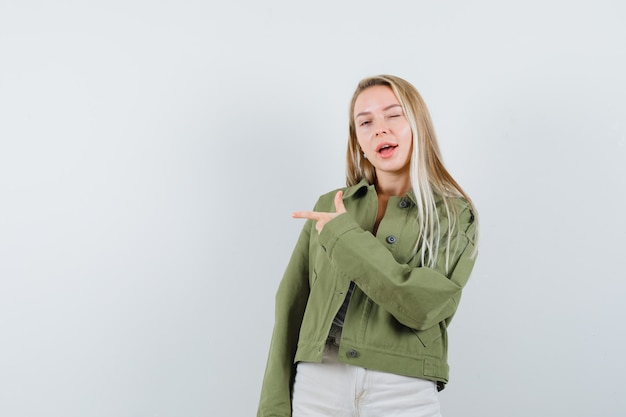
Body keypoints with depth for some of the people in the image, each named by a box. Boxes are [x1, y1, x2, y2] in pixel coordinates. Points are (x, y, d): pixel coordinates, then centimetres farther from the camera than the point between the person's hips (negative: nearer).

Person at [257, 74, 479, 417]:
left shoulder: (455, 215, 1)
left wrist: (345, 237, -11)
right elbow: (292, 307, 6)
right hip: (318, 384, 2)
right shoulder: (328, 208, 8)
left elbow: (425, 305, -14)